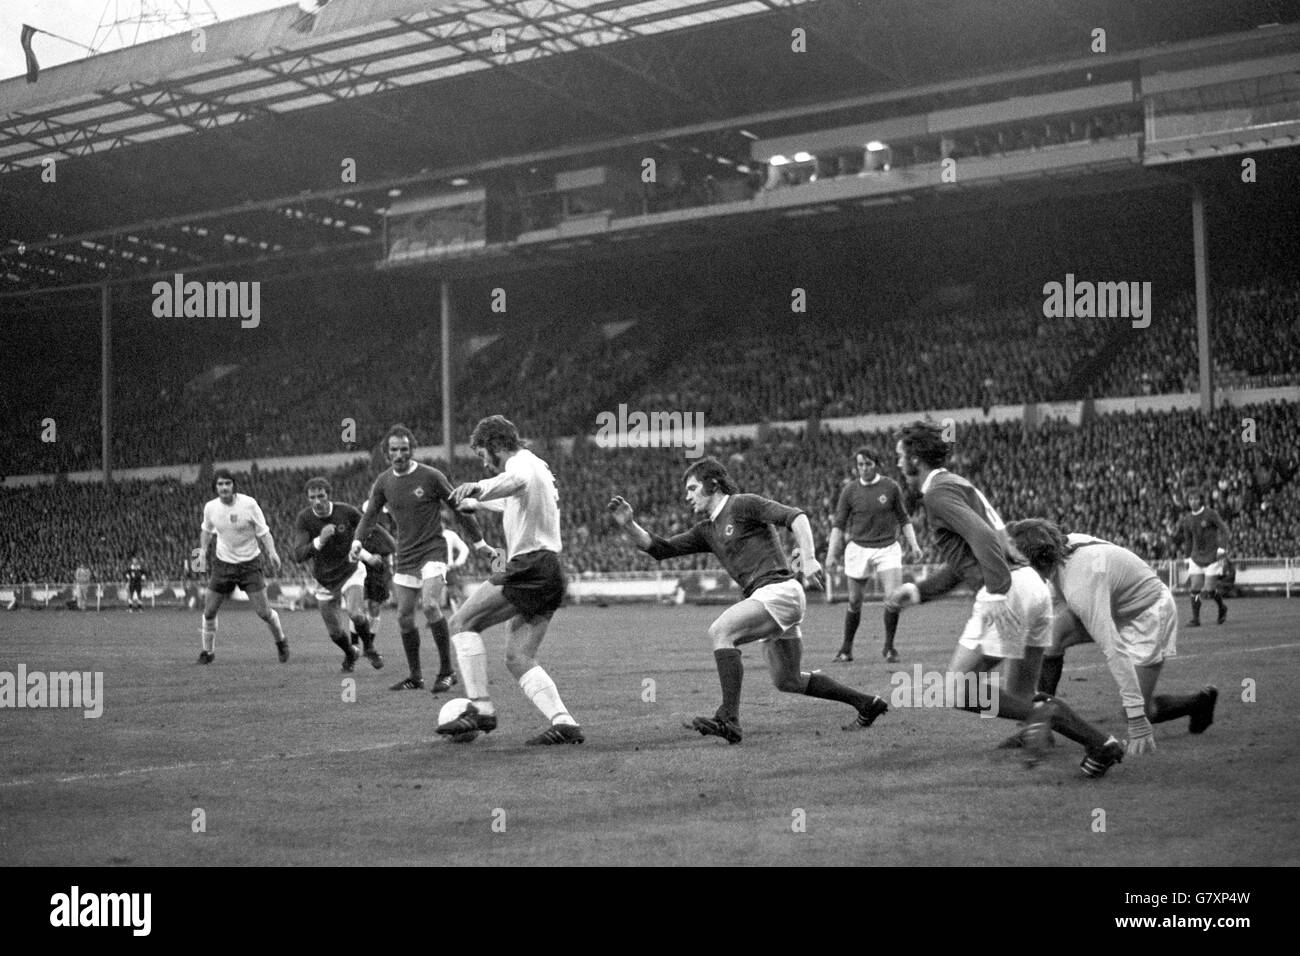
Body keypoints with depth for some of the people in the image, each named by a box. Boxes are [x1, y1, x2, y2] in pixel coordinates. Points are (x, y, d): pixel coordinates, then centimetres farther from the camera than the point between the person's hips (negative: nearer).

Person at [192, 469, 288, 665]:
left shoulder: (249, 504, -14)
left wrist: (272, 553, -25)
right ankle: (208, 652, 22)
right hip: (223, 563, 3)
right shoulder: (210, 507, -4)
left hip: (250, 563, -3)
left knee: (263, 612, -6)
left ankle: (281, 642, 22)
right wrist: (202, 551, 7)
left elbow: (263, 532, -9)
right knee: (209, 612, 0)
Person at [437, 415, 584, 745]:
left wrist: (479, 487, -54)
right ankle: (564, 723, -9)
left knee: (462, 622, -3)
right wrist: (477, 503, 64)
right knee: (519, 659, 5)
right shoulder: (538, 467, 27)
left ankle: (480, 708, -10)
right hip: (551, 572, 10)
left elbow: (516, 479, -34)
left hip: (528, 567, -10)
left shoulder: (522, 463, -6)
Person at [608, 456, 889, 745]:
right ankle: (866, 704, 30)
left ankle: (729, 718, -30)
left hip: (779, 589, -10)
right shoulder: (707, 531, 20)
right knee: (787, 681, 17)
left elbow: (796, 517, -12)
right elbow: (661, 548, 17)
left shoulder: (742, 504, -3)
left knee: (720, 631, -25)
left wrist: (808, 558, -25)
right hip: (767, 598, 10)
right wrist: (628, 525, 3)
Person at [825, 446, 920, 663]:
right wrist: (831, 553, -3)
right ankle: (846, 649, 20)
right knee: (855, 602, 4)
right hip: (859, 549, 0)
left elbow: (903, 518, 8)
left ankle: (889, 648, 4)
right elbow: (838, 523, 4)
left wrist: (913, 545, 0)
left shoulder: (890, 486, 0)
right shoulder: (849, 490, 0)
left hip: (888, 549, 0)